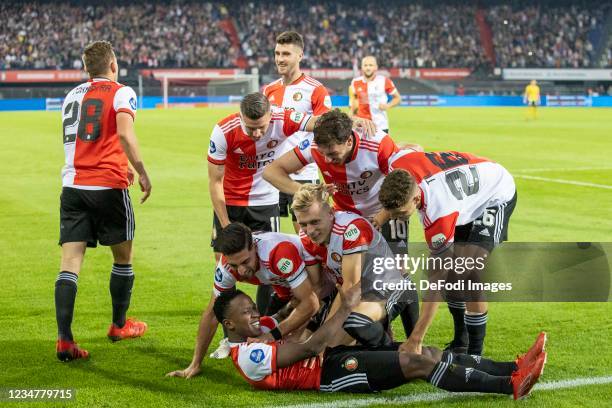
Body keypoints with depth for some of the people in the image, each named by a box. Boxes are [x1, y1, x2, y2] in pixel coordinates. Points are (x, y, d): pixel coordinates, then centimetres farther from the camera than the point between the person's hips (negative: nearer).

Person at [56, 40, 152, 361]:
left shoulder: (72, 95, 17)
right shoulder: (121, 93, -2)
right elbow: (124, 134, -20)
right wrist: (141, 172, -11)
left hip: (72, 187, 4)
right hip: (108, 187, -4)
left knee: (70, 262, -2)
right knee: (123, 257, 17)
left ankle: (64, 339, -13)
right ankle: (120, 326, 31)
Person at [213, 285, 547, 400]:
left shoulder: (256, 335, 19)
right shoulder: (248, 357, -13)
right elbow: (311, 348, -17)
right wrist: (345, 309, -14)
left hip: (335, 356, 10)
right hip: (332, 371, -10)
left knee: (432, 353, -3)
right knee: (420, 364, -20)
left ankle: (513, 368, -8)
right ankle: (511, 385, -22)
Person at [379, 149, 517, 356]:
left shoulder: (440, 213, -42)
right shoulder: (396, 164, -28)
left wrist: (415, 340, -34)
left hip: (495, 197, -8)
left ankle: (475, 354, -12)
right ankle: (460, 342, 20)